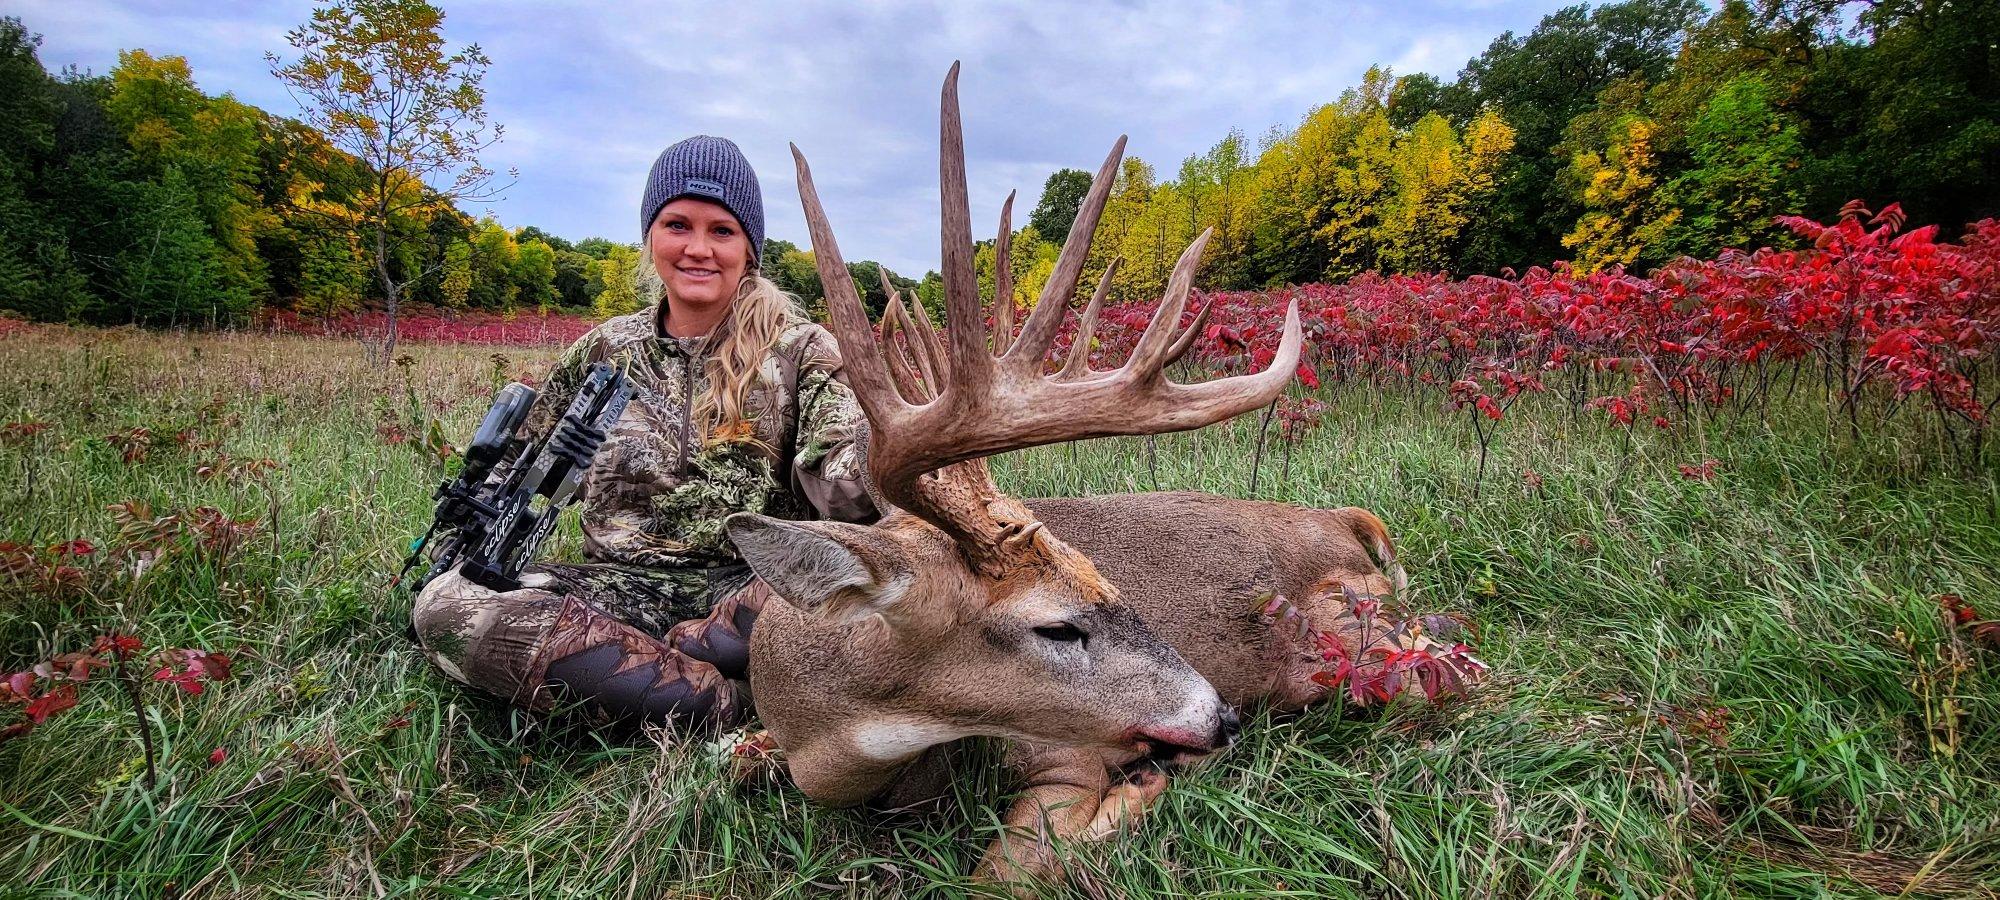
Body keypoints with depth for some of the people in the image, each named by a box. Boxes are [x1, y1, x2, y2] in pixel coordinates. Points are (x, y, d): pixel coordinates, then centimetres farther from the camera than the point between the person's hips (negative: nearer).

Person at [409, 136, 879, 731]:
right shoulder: (603, 352, 12)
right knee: (443, 604, -23)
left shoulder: (799, 350, 2)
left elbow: (845, 489, -12)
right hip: (622, 590, 3)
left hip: (747, 593, -3)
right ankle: (717, 702, -27)